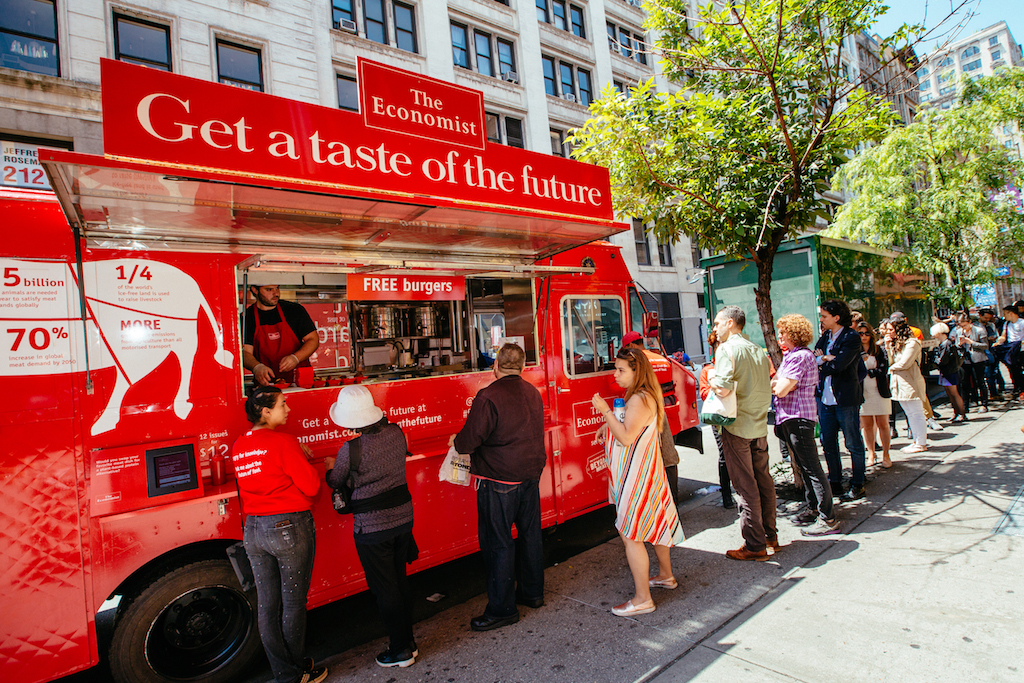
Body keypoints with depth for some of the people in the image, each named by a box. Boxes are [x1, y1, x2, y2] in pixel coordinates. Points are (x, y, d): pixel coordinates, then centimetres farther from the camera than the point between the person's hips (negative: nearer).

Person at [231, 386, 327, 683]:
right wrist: (304, 460, 2)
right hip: (289, 528, -6)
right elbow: (311, 486, -15)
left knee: (267, 605, 15)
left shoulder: (238, 447, 5)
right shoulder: (283, 442, -16)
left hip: (253, 531, 7)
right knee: (293, 603, 10)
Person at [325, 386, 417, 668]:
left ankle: (400, 650, 26)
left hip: (372, 527, -6)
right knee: (401, 580, 21)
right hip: (403, 516, 6)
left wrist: (330, 466, 19)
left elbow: (336, 482, -2)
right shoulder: (396, 432, -7)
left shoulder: (350, 450, -21)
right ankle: (408, 640, 35)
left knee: (385, 589, 11)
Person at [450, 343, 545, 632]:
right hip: (531, 474, 8)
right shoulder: (533, 392, 4)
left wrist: (455, 441, 5)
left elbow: (469, 441, -17)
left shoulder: (488, 396, -20)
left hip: (499, 480, -7)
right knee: (530, 533, 19)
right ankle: (532, 592, 35)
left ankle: (502, 610, 17)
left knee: (498, 543, 5)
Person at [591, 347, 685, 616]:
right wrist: (608, 427, 9)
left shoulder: (640, 400, -21)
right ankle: (666, 575, 42)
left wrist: (605, 411, -24)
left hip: (637, 475, -11)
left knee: (630, 534, -5)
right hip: (646, 470, 11)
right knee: (654, 523, 23)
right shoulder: (640, 396, 11)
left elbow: (626, 436, -27)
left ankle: (642, 598, 4)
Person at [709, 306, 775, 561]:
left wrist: (712, 381, -5)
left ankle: (755, 545, 8)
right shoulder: (758, 350, 12)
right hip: (760, 425, 8)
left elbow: (723, 389, -24)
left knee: (745, 486, 0)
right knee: (763, 480, 16)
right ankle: (770, 536, 28)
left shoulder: (727, 349, -13)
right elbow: (767, 389, 17)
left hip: (738, 425, -8)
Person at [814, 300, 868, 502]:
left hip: (845, 399, -7)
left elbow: (838, 366, -21)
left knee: (853, 443, 6)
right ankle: (835, 482, 25)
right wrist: (826, 359, -16)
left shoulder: (851, 338, -11)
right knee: (828, 443, 12)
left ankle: (857, 484, 19)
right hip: (825, 397, 7)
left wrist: (821, 362, -4)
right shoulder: (825, 336, 10)